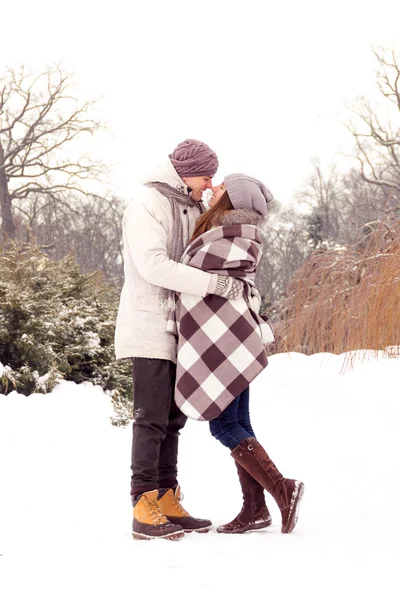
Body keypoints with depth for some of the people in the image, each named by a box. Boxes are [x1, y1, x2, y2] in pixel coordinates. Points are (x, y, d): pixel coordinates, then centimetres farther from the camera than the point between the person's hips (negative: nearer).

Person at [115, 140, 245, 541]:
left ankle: (167, 505, 12)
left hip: (177, 329, 9)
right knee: (152, 418, -10)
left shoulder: (191, 210, 17)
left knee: (172, 419, 8)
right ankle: (144, 512, -9)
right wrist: (214, 283, -26)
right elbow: (152, 264, -23)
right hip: (149, 327, -9)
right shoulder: (147, 204, -11)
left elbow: (204, 261, 21)